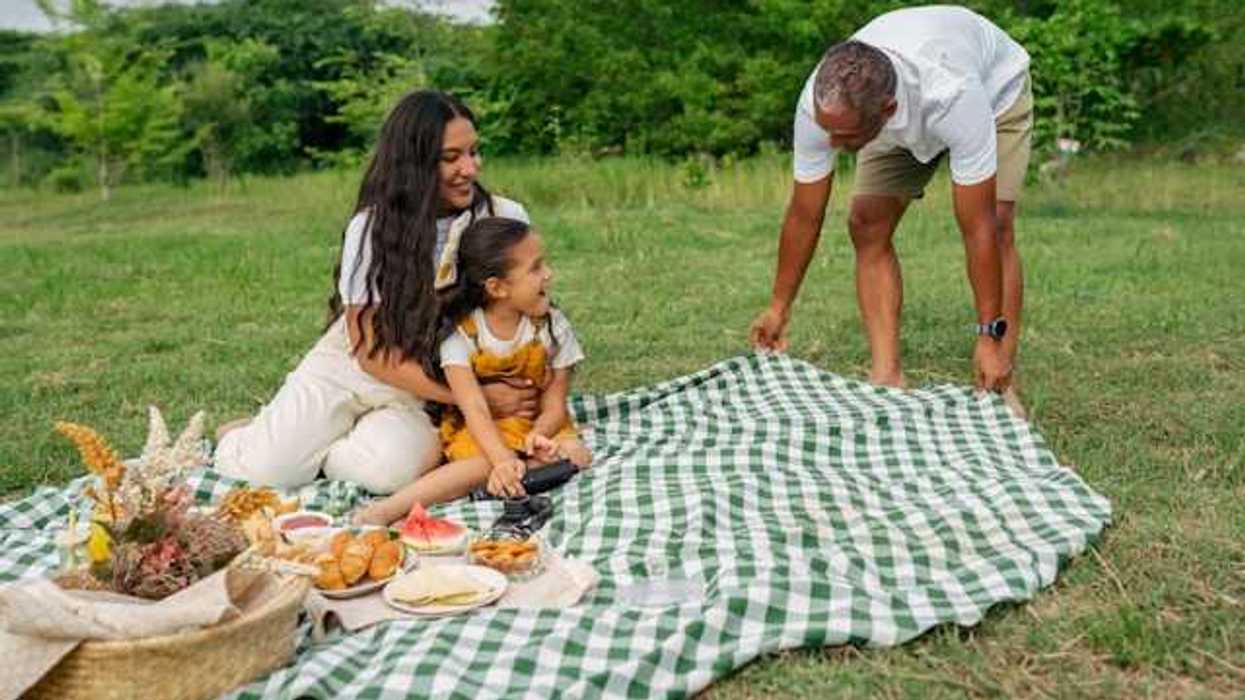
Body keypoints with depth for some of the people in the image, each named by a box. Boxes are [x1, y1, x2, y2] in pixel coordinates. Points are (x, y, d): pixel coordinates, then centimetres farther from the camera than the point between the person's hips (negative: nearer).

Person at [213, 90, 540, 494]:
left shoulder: (505, 219, -9)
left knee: (390, 469, -31)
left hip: (419, 398, 1)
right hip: (346, 370, 0)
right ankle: (249, 436, 17)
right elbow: (372, 351, -14)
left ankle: (305, 446, 3)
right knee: (266, 472, -20)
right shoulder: (373, 227, -12)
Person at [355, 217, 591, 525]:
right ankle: (387, 509, -41)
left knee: (575, 453, -28)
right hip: (482, 430, -3)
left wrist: (538, 435, -31)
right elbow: (475, 408, -25)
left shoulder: (553, 325, -7)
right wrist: (503, 459, -42)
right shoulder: (458, 332, -15)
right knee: (487, 464, -35)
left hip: (534, 423, 3)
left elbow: (554, 405, -7)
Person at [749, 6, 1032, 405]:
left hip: (994, 85, -3)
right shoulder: (819, 104, -35)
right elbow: (804, 216, -21)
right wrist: (778, 308, -12)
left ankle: (1000, 388, -15)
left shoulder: (951, 97, -48)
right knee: (867, 225, -14)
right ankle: (887, 379, -10)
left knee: (996, 226, -23)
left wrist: (991, 335, -38)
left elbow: (978, 229, -41)